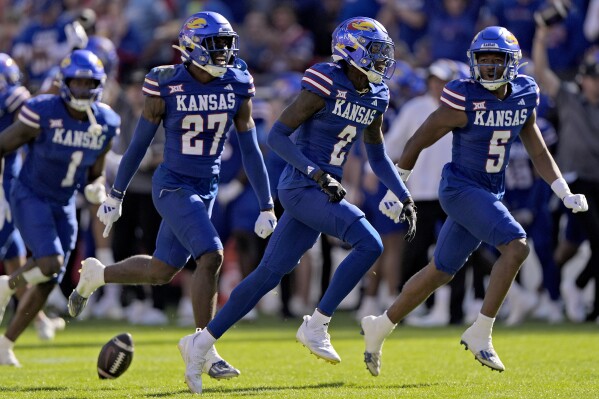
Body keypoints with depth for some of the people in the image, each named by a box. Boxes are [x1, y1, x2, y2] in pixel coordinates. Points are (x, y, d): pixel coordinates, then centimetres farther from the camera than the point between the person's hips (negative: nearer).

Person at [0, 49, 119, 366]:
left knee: (47, 282, 4)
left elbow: (95, 173, 10)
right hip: (30, 197, -6)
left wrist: (97, 188, -13)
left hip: (63, 206, 6)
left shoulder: (106, 124, -3)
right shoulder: (43, 113, -20)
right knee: (50, 262, -25)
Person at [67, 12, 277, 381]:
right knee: (211, 256, -20)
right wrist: (115, 196, 3)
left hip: (207, 190, 6)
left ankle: (96, 275, 41)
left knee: (161, 271, 13)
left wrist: (267, 207, 6)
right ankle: (204, 350, -10)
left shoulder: (237, 87, -1)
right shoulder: (166, 86, -12)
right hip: (173, 185, -6)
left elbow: (251, 149, 6)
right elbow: (139, 143, -3)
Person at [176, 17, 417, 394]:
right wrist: (317, 174, -23)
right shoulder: (325, 85, -14)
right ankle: (317, 326, -11)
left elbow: (378, 157, 24)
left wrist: (406, 199, 16)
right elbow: (277, 135, -14)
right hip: (301, 188, -8)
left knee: (270, 273, 8)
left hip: (324, 190, 8)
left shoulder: (376, 97, 11)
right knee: (369, 245, -21)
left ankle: (203, 342, 16)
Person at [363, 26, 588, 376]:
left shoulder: (524, 97, 2)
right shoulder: (464, 101, -17)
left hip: (490, 196, 7)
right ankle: (480, 335, -16)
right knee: (516, 247, -23)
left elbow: (539, 153, 11)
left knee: (441, 272, 15)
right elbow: (418, 142, -7)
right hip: (461, 189, -7)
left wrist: (566, 194, 0)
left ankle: (381, 327, 31)